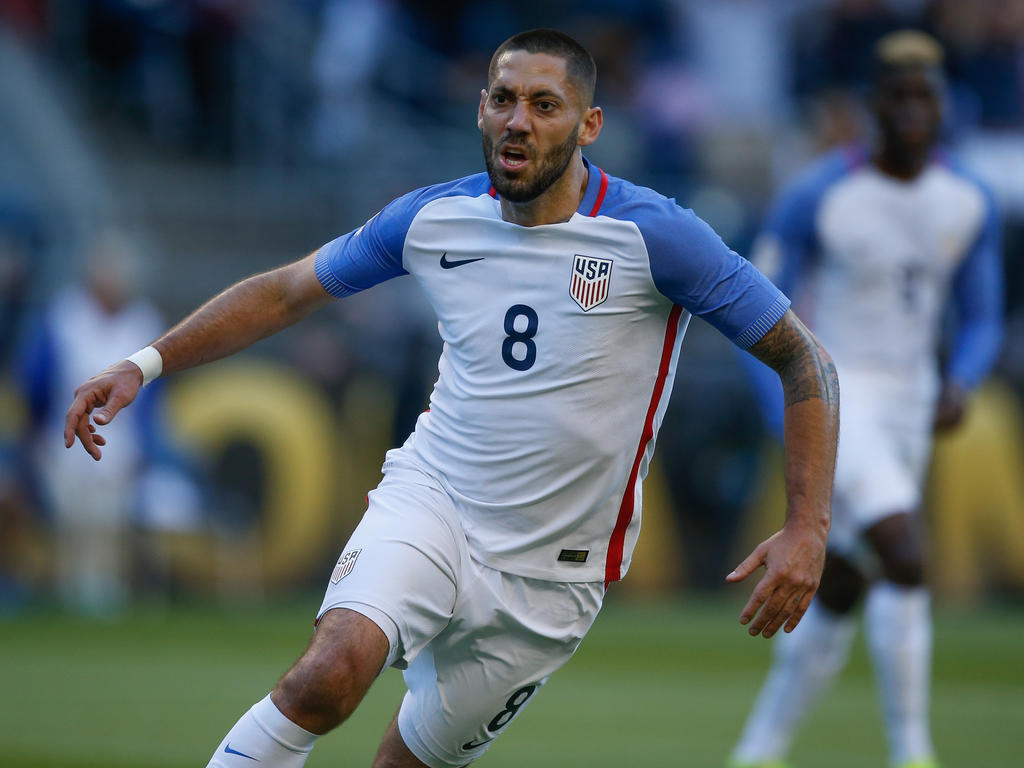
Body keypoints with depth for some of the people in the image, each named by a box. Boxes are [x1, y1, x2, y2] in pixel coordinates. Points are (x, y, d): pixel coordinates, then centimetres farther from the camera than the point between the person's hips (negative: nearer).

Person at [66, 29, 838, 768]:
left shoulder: (655, 236, -14)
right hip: (429, 499, 1)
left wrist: (808, 528, -18)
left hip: (550, 575, -1)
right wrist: (144, 364, 3)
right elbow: (284, 292, 11)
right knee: (331, 671, -27)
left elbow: (802, 359, -9)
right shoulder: (432, 219, -3)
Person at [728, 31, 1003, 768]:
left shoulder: (971, 204, 0)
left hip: (910, 404, 6)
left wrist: (958, 386, -11)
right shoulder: (818, 196, -14)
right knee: (905, 562, -23)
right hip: (837, 396, -6)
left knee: (838, 598, 11)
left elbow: (982, 320, 10)